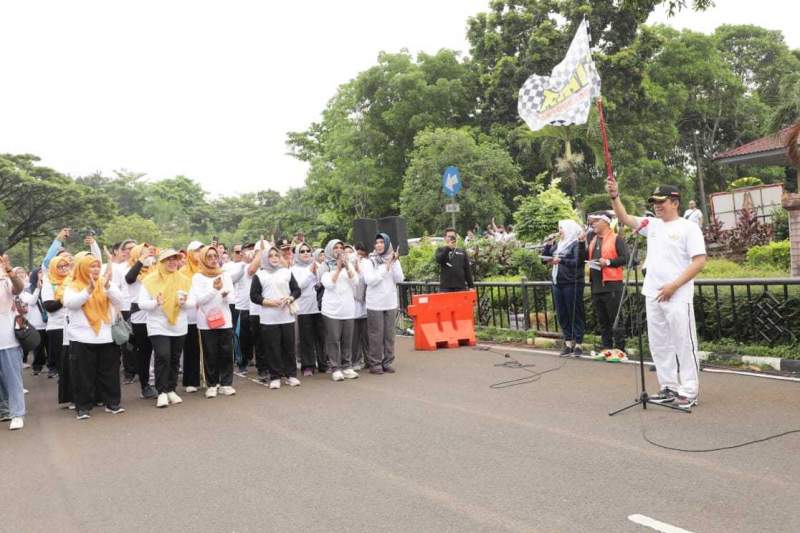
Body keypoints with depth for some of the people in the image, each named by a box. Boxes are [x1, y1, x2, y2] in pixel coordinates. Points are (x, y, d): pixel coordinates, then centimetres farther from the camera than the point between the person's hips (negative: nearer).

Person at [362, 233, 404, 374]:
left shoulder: (393, 259, 6)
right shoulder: (369, 261, -3)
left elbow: (399, 279, -2)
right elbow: (370, 280, -14)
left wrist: (394, 263, -12)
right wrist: (386, 267, -14)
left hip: (391, 303, 3)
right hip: (375, 304, -3)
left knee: (389, 334, 7)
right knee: (376, 335, 0)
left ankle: (387, 362, 16)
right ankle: (375, 363, 9)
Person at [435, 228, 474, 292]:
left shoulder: (462, 252, 15)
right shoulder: (441, 250, 10)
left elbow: (468, 270, 12)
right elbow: (439, 260, -12)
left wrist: (471, 286, 7)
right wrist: (448, 247, -15)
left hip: (461, 287, 2)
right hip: (445, 287, -2)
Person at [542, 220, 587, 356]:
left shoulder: (576, 244, -5)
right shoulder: (558, 245, 17)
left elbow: (578, 262, -17)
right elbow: (545, 258, 17)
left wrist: (561, 261, -21)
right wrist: (548, 244, 6)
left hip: (572, 284, -7)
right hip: (557, 283, 7)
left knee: (575, 314, -2)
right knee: (562, 315, 7)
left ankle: (578, 344, 2)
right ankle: (568, 343, 14)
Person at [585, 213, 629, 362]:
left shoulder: (616, 239, -5)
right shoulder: (592, 240, 17)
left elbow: (625, 258, -13)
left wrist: (608, 262, -20)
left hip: (612, 285, -7)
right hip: (596, 285, 8)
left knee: (615, 319, -3)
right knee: (602, 320, 12)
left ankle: (619, 349, 2)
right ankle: (606, 348, 19)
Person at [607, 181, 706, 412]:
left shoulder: (688, 227, -5)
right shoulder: (652, 225, 13)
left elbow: (699, 261, -11)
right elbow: (625, 218, 9)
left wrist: (674, 285, -16)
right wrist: (614, 196, -8)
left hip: (677, 297, -7)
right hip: (653, 295, 7)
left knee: (684, 343, -1)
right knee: (659, 344, 12)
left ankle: (689, 391, 7)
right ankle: (669, 388, 23)